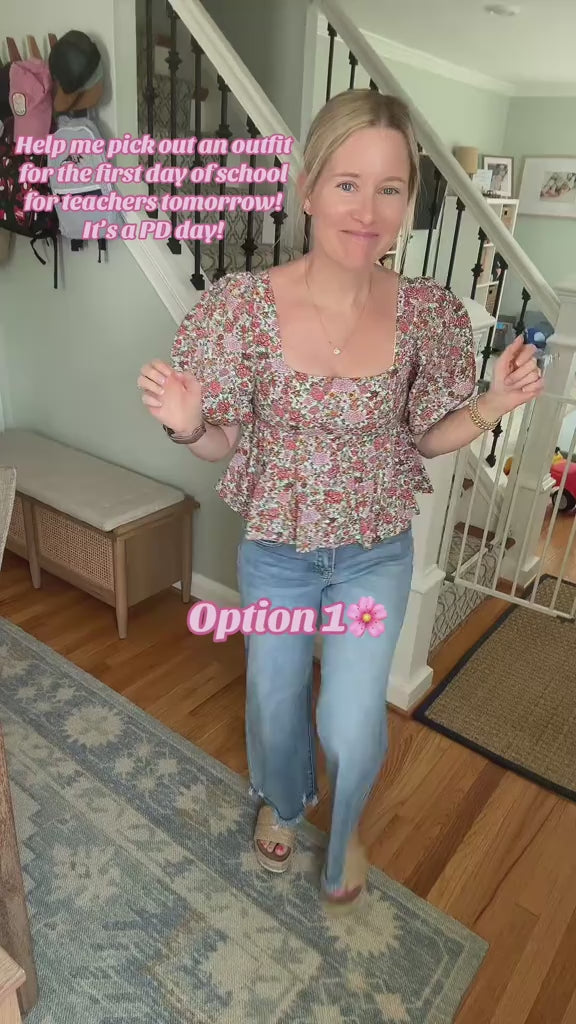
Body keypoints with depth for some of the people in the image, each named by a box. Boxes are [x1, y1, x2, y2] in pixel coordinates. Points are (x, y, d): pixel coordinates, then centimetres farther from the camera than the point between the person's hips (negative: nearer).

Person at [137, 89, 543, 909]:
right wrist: (188, 425, -30)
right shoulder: (244, 303, -19)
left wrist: (493, 403, -19)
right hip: (274, 551, 1)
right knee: (275, 702, 22)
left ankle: (345, 827, 49)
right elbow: (224, 442, -8)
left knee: (352, 726, 8)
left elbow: (428, 437, -1)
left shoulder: (431, 313, -15)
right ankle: (281, 802, 60)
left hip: (377, 555, 0)